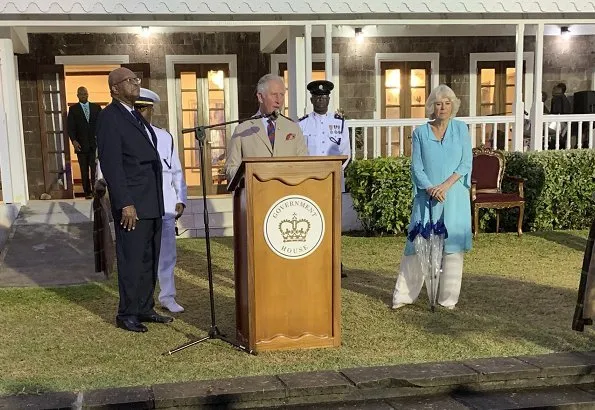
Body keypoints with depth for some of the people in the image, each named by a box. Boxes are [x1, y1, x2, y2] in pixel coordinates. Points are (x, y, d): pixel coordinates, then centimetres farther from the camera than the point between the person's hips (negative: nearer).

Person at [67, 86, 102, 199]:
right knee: (84, 171, 4)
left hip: (95, 144, 0)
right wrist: (74, 140, -10)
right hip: (81, 145, 0)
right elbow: (70, 126, 2)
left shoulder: (96, 107, 11)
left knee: (95, 169, -8)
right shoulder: (73, 109, 7)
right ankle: (87, 192, 9)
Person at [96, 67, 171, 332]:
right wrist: (125, 204, -20)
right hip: (133, 205, -8)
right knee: (132, 260, -1)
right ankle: (127, 315, 11)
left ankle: (145, 308, 23)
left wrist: (158, 201, 14)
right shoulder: (110, 118, -9)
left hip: (152, 203, 8)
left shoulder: (136, 116, 18)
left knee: (149, 259, 13)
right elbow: (111, 164, -16)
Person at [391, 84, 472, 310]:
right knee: (418, 242, 1)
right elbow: (416, 167, 1)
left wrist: (445, 185, -12)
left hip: (454, 195, 0)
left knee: (452, 243, 1)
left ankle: (448, 298, 10)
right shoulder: (420, 132, 5)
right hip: (426, 196, 0)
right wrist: (430, 188, -14)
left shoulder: (460, 129, 6)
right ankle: (403, 295, 8)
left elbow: (466, 163, 1)